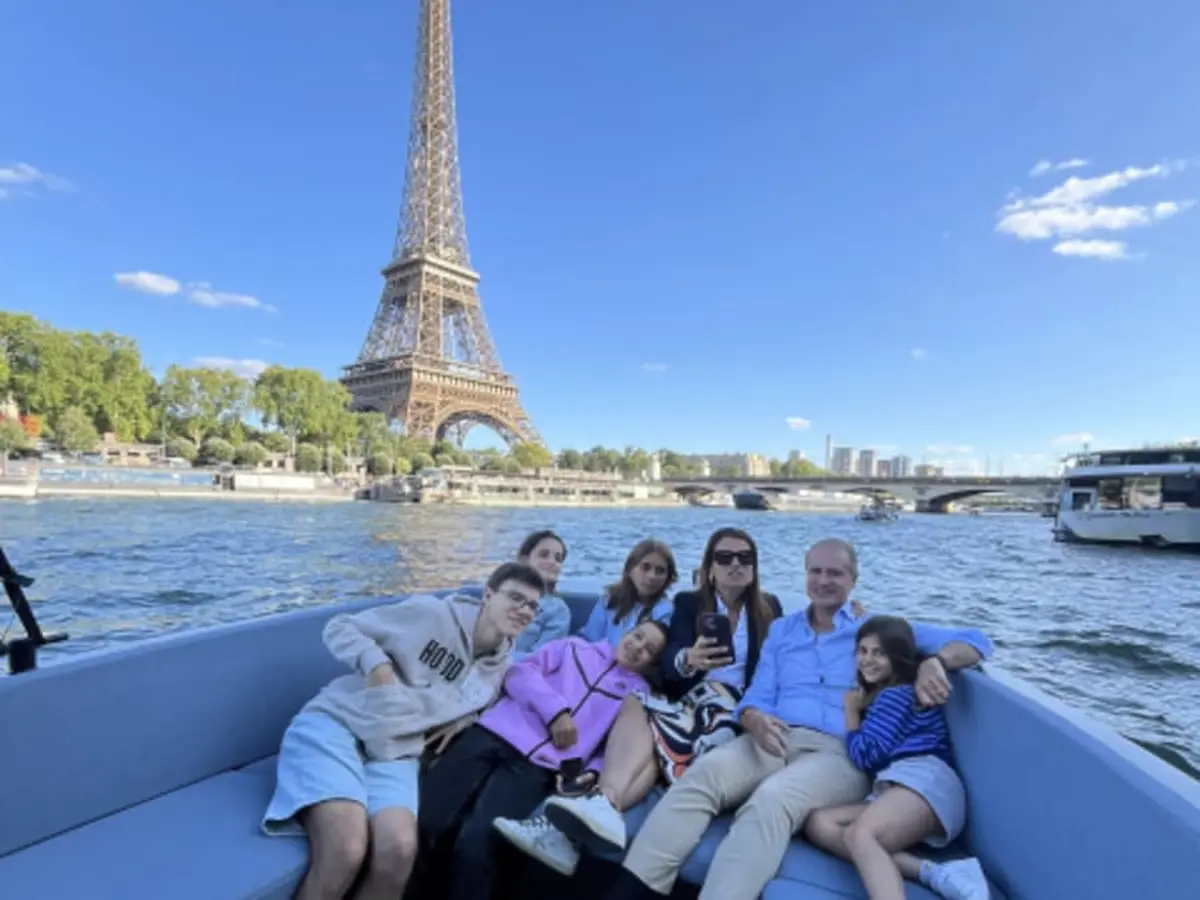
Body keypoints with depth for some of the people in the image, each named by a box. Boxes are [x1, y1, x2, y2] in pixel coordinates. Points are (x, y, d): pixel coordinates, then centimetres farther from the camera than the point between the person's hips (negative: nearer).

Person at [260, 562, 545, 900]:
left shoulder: (501, 668, 11)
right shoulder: (432, 612, -4)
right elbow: (339, 627, 0)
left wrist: (460, 724, 7)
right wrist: (376, 662, -17)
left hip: (395, 753, 4)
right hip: (334, 723, -4)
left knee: (400, 851, -28)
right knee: (345, 852, -29)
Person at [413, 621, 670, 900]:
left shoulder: (640, 693, 20)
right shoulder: (574, 647, 22)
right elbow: (520, 673, 8)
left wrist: (593, 772, -10)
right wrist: (557, 710, -6)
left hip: (541, 764, -1)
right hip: (494, 734, 2)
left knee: (474, 843, -26)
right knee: (422, 822, -16)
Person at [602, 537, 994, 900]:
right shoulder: (781, 629, 23)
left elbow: (974, 641, 9)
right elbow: (757, 697, 14)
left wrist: (934, 660, -15)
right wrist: (756, 720, -12)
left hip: (839, 752, -2)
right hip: (774, 740, 3)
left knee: (772, 799, -36)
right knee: (702, 773, -29)